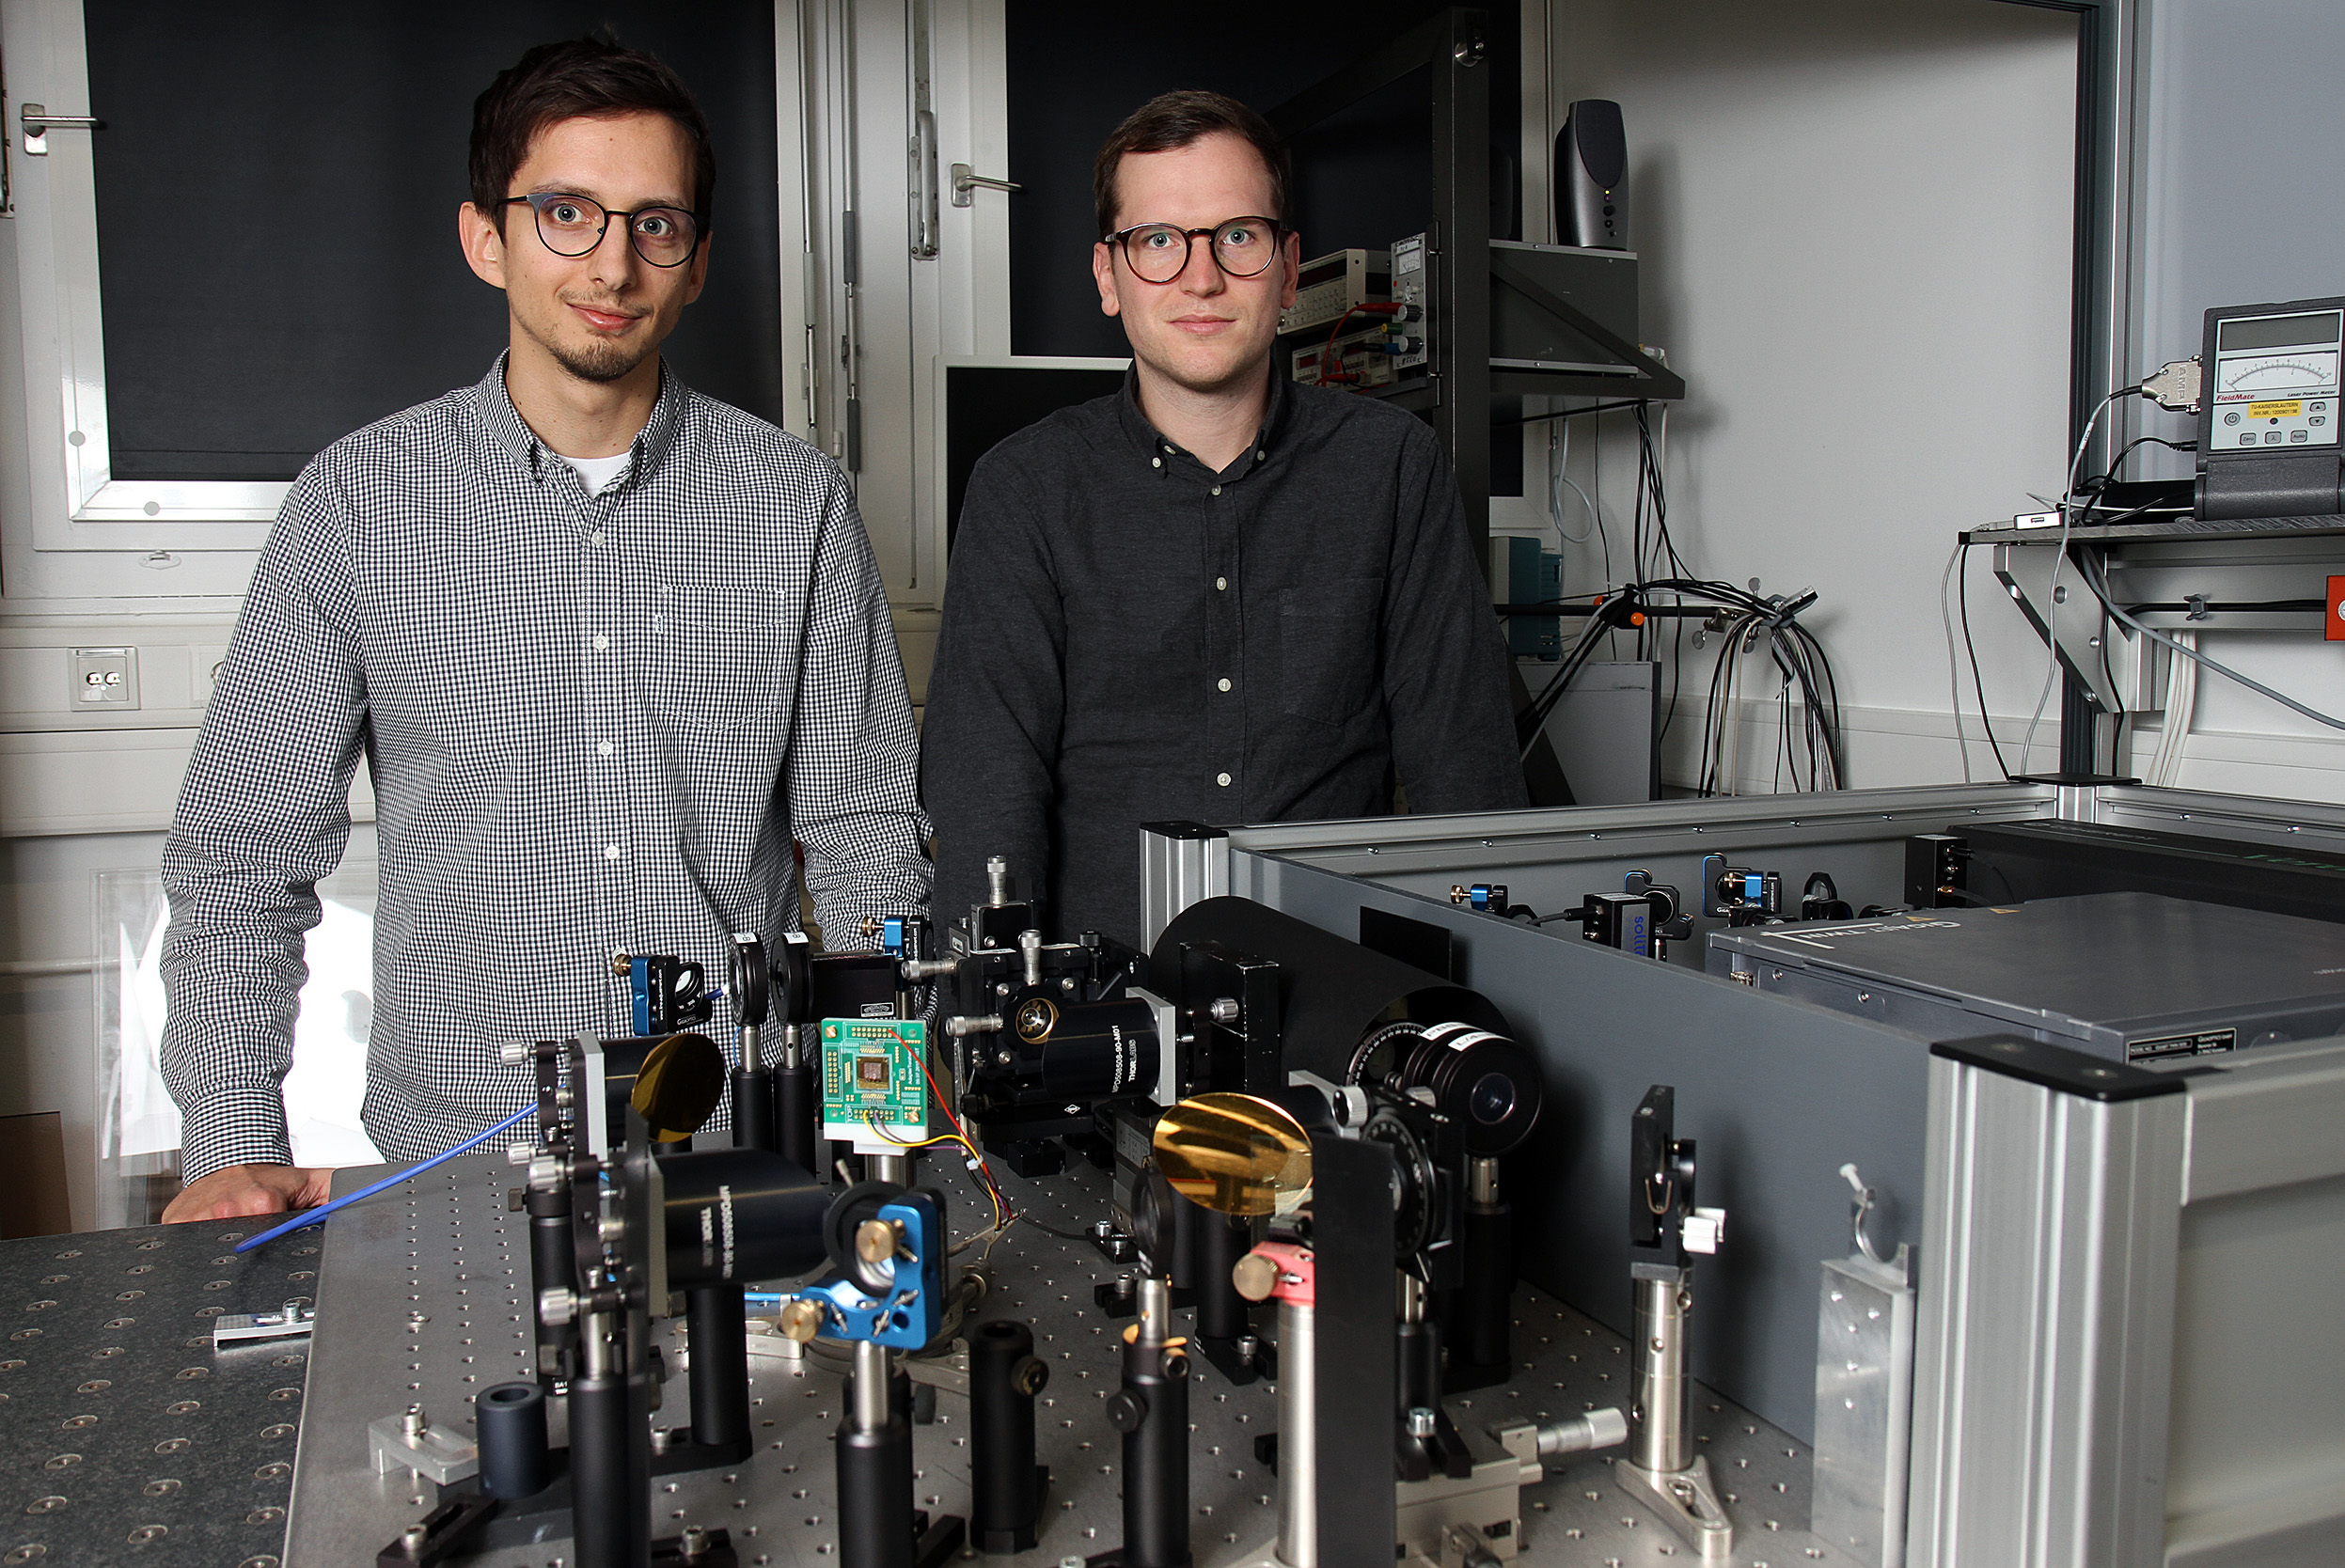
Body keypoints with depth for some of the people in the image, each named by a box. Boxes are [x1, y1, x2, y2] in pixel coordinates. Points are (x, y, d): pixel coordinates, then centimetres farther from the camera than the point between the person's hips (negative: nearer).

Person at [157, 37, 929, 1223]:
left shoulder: (797, 501, 3)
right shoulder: (359, 500, 1)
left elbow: (863, 836, 6)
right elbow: (243, 856, 6)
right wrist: (232, 1146, -6)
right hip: (455, 1158, 0)